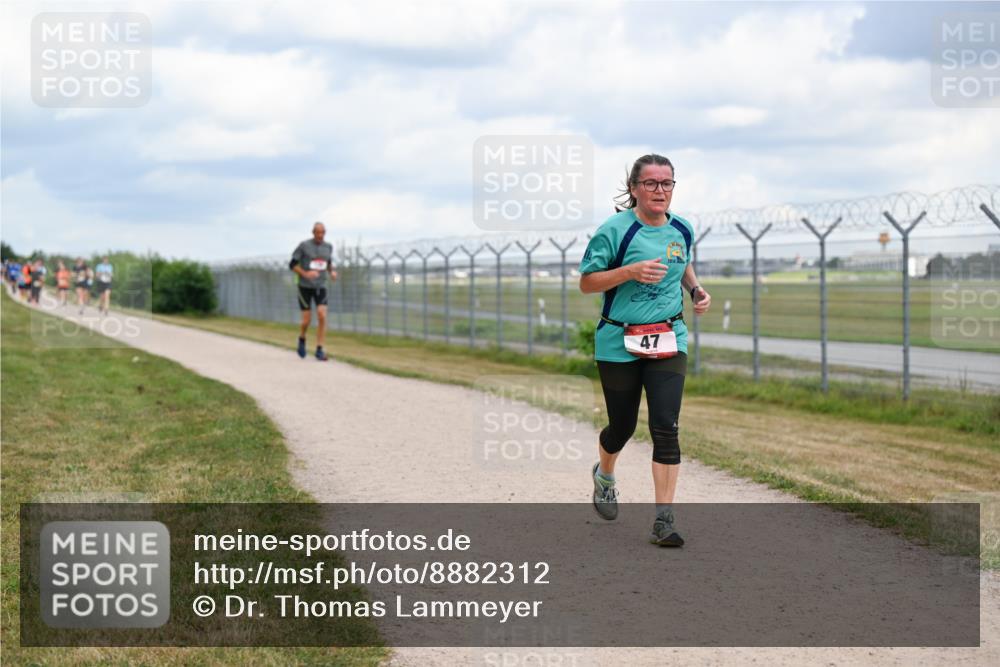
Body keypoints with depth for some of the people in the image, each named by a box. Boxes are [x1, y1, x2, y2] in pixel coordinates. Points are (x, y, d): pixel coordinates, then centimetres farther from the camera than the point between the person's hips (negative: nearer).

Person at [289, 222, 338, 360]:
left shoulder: (328, 247, 3)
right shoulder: (304, 245, -10)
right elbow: (292, 264, -7)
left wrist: (332, 272, -1)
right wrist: (305, 274, -22)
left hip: (320, 286, 3)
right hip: (305, 287, -3)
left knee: (322, 317, -14)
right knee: (307, 320, -2)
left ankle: (319, 350, -8)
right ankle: (302, 339, 31)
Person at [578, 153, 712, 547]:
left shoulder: (681, 230, 4)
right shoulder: (616, 229, -11)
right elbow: (586, 282, -10)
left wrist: (696, 289, 6)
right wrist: (631, 271, -23)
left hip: (668, 340, 3)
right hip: (619, 342, -2)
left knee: (665, 427, -11)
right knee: (622, 426, 11)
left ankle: (664, 520, -10)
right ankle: (604, 475, 47)